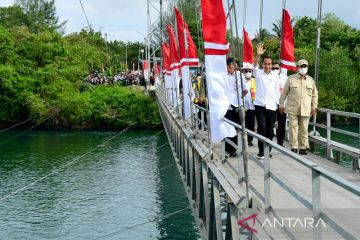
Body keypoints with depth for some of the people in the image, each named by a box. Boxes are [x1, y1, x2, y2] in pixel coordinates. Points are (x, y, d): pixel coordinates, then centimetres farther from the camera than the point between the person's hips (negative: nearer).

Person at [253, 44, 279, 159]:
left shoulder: (274, 76, 10)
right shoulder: (258, 73, 2)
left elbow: (276, 90, 14)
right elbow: (255, 66, -19)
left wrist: (277, 103, 9)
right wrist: (258, 55, -36)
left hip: (271, 106, 3)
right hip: (260, 105, -3)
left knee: (270, 129, 6)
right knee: (262, 127, -13)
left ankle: (268, 150, 18)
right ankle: (261, 151, -7)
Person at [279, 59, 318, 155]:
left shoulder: (311, 80, 11)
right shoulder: (291, 79, 3)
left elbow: (314, 94, 15)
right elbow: (284, 92, 7)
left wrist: (314, 106, 8)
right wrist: (281, 104, 4)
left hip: (306, 109, 2)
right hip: (292, 109, -2)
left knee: (304, 129, 4)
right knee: (293, 128, -3)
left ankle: (303, 148, 10)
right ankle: (294, 147, 3)